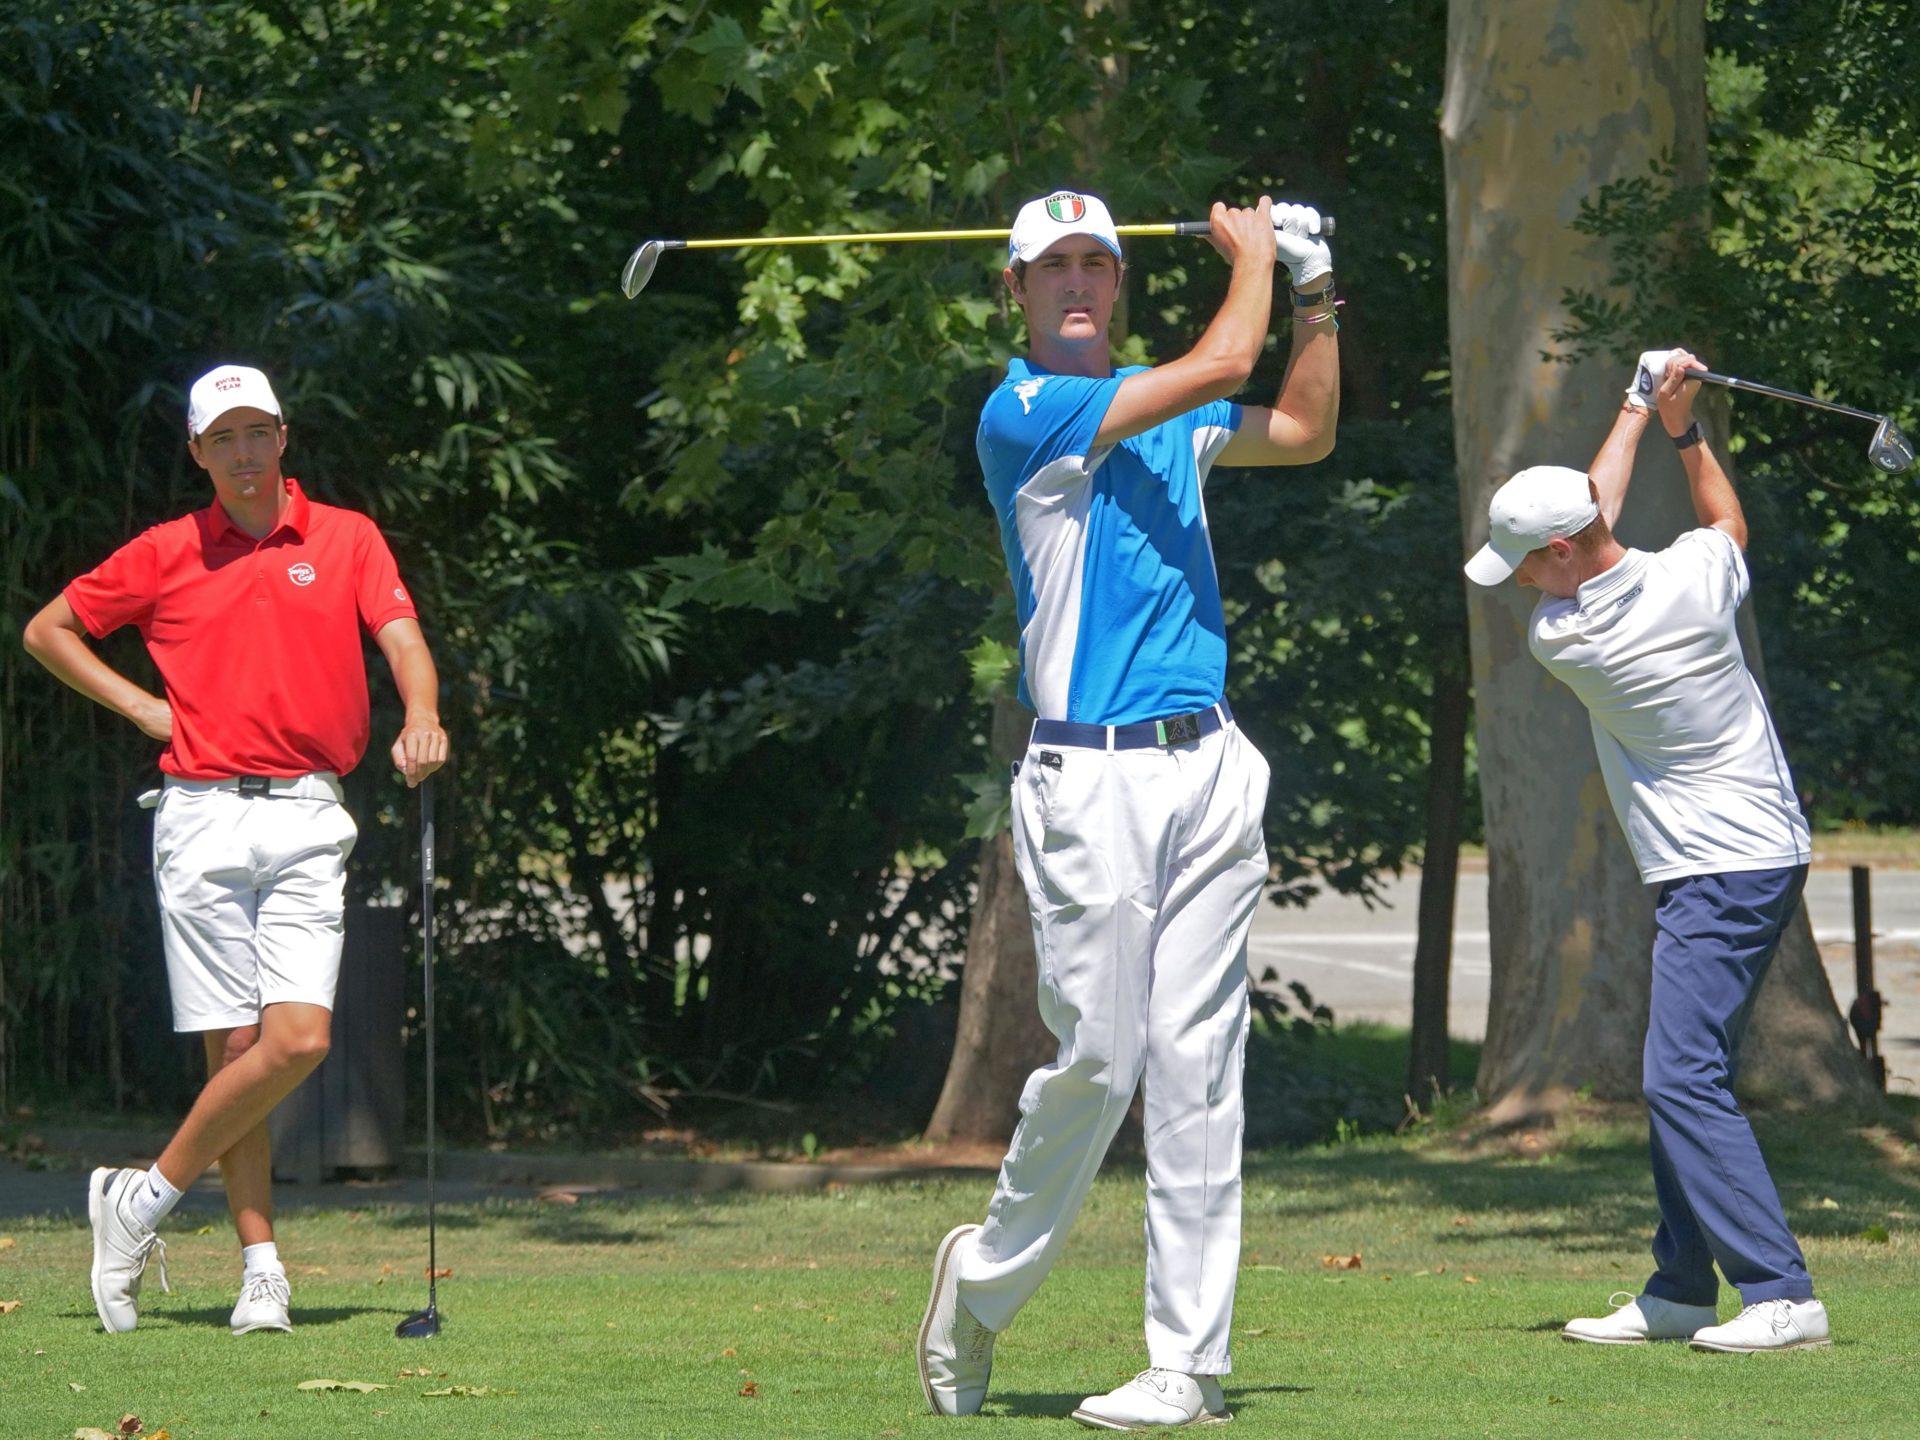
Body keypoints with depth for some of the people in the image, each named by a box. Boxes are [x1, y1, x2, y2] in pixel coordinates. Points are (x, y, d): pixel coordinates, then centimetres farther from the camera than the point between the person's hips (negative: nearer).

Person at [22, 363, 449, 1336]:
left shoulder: (347, 540, 9)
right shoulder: (166, 554, 8)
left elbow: (402, 638, -3)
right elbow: (47, 630, 17)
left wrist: (421, 718, -24)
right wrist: (140, 707, 7)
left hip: (305, 819, 0)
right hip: (202, 821, 0)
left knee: (299, 1039, -13)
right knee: (235, 1049, -4)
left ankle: (147, 1200, 2)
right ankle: (260, 1267, 3)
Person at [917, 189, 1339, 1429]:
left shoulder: (1161, 413, 18)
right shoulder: (1023, 414, -5)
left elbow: (1305, 430, 33)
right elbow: (1224, 364, -11)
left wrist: (1316, 293, 23)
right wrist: (1251, 256, 6)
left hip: (1208, 769, 6)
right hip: (1094, 778, -6)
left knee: (1200, 1070, 0)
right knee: (1097, 1057, -9)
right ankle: (986, 1281, 16)